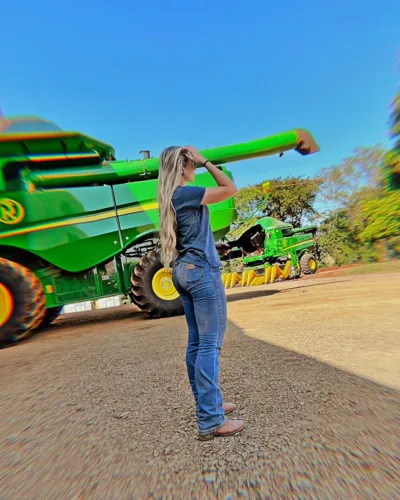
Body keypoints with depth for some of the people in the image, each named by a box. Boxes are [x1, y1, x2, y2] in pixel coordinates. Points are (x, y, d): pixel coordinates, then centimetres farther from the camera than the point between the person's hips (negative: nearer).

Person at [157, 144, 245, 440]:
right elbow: (231, 189, -11)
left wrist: (213, 247, 21)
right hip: (201, 270, -9)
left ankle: (207, 404, 28)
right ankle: (211, 421, 6)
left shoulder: (170, 197, 16)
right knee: (211, 343, -4)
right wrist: (205, 161, -4)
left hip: (184, 270, 9)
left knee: (197, 342, 14)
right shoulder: (185, 193, -11)